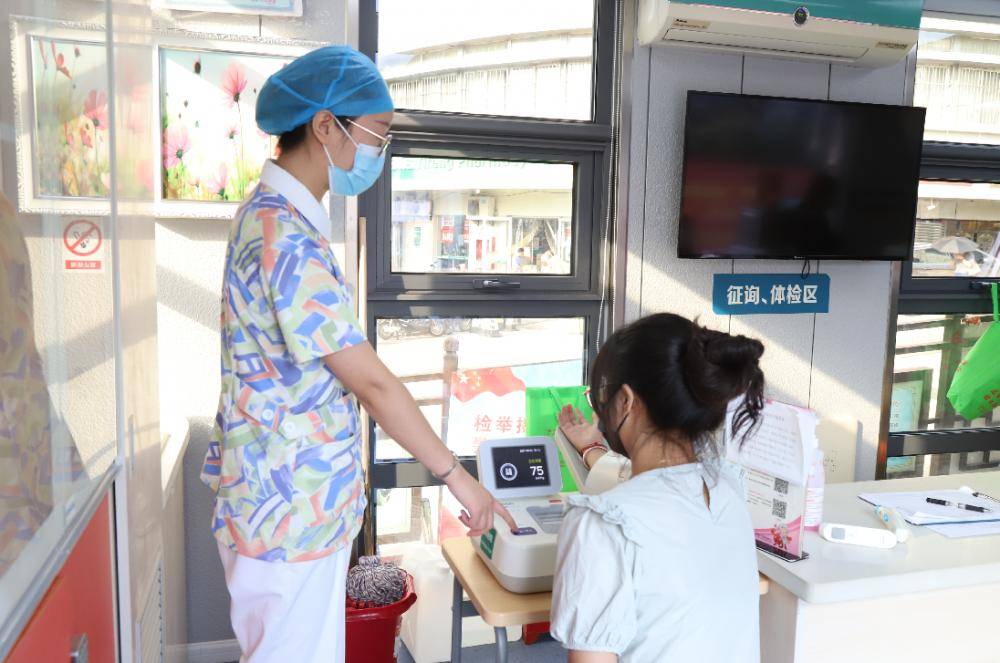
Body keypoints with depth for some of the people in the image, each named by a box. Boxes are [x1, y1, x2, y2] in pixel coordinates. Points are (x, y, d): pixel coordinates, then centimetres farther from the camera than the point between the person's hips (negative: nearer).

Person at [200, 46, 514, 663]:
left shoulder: (273, 214, 9)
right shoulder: (287, 239, -24)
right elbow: (372, 382, -23)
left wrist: (345, 461, 19)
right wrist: (456, 475, -14)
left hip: (305, 499, 10)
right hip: (291, 508, -10)